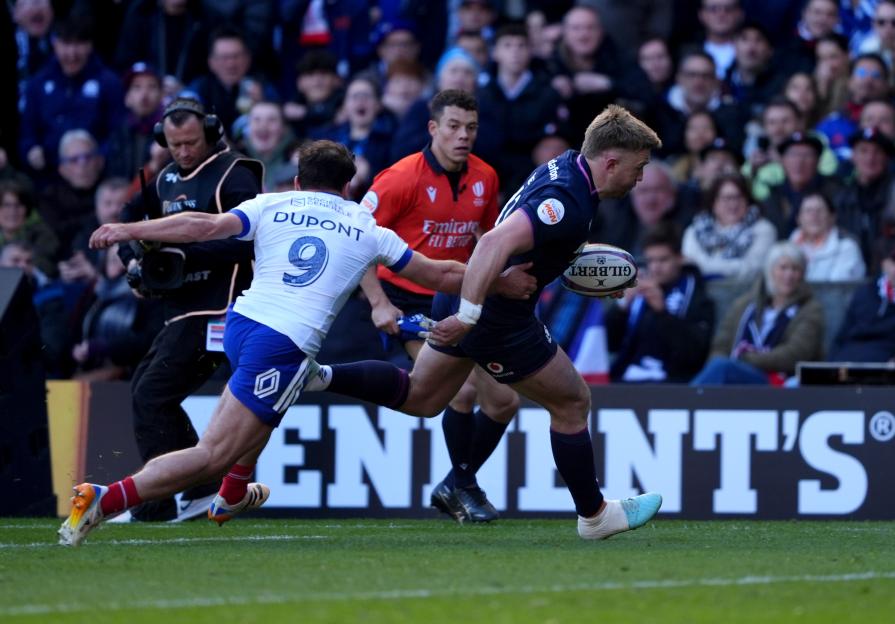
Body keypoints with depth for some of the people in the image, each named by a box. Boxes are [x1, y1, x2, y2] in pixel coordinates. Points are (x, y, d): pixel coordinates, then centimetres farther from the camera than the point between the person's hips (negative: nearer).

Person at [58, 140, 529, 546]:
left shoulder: (271, 207, 12)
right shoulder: (367, 230, 12)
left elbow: (207, 225, -4)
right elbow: (439, 275, 21)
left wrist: (128, 231, -3)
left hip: (240, 324, 5)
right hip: (286, 346, -5)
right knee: (213, 455, -10)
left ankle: (231, 496, 49)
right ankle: (105, 500, -26)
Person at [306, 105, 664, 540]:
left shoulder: (565, 166, 4)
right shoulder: (569, 203, -27)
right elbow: (495, 243, -38)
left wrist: (574, 255, 14)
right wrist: (468, 315, -39)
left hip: (462, 298, 9)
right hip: (496, 319, -9)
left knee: (420, 397, 21)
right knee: (572, 403, 8)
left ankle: (320, 375, 7)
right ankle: (594, 515, 21)